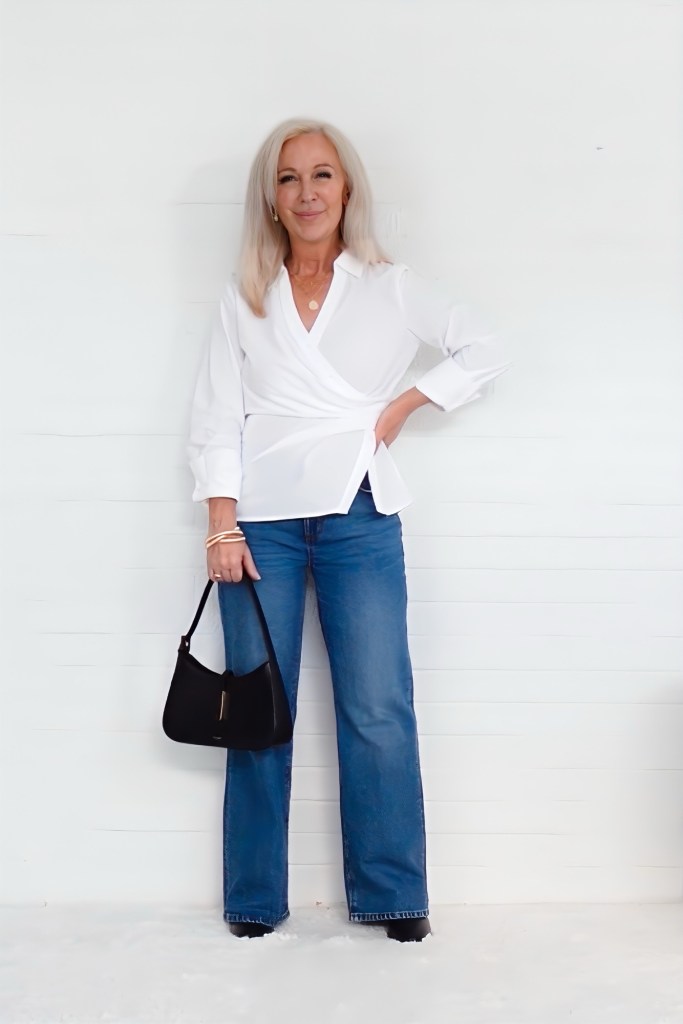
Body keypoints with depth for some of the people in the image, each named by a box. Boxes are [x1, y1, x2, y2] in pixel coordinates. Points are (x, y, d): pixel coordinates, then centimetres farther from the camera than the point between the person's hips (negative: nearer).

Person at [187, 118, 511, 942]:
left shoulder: (389, 288, 10)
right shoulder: (244, 300, 11)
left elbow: (484, 353, 13)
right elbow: (214, 419, 5)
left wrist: (402, 405, 1)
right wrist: (222, 525, -6)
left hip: (358, 518, 0)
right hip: (262, 519, 1)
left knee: (378, 712, -3)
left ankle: (392, 895, 10)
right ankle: (254, 898, 15)